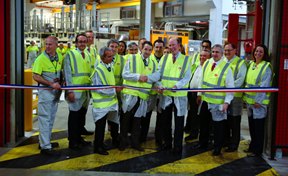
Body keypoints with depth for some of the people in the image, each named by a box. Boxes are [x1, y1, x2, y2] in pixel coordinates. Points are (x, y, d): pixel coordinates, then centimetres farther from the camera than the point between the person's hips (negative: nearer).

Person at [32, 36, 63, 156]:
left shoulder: (60, 57, 5)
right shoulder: (41, 58, -13)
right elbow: (36, 77, -15)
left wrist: (60, 79, -1)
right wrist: (51, 84, -21)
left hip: (56, 90, 7)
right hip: (46, 91, -7)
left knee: (51, 117, 15)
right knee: (45, 118, -3)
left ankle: (44, 141, 29)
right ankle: (45, 146, 4)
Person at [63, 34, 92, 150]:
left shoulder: (88, 56, 15)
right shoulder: (70, 55, -4)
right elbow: (67, 74, -9)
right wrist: (70, 91, -16)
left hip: (86, 91, 6)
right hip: (75, 91, -6)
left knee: (82, 115, 13)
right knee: (74, 115, -2)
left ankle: (78, 138, 25)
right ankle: (73, 142, 7)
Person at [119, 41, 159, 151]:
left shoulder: (153, 63, 12)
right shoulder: (132, 59, 0)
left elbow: (156, 77, 6)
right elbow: (125, 74, -7)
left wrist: (147, 77, -12)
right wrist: (138, 76, -16)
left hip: (143, 94, 3)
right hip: (130, 93, -3)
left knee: (138, 119, 11)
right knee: (126, 118, 5)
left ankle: (135, 142, 23)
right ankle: (123, 142, 17)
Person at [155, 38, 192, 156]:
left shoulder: (186, 59, -1)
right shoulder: (164, 58, 8)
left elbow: (187, 77, -7)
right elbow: (158, 74, 6)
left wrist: (177, 85, -23)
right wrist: (160, 85, -12)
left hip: (179, 95, -3)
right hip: (165, 94, 4)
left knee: (179, 122, 4)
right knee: (165, 120, 14)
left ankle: (177, 146, 16)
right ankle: (167, 143, 31)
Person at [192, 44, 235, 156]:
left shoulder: (226, 67, -11)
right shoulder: (206, 63, 5)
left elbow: (230, 87, -10)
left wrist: (227, 102, -16)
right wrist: (200, 94, 15)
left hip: (218, 103, -5)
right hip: (205, 100, 5)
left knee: (218, 125, 6)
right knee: (203, 123, 16)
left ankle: (218, 148, 22)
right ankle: (202, 143, 34)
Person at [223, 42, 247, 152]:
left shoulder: (240, 63, -4)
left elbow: (240, 81, -11)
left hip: (235, 95, -5)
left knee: (234, 121, 1)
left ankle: (234, 144, 12)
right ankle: (225, 141, 28)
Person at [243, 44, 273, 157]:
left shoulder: (267, 67, -11)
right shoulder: (251, 64, 12)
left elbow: (264, 86, -17)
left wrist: (258, 100, -21)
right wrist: (245, 97, 13)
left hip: (259, 102, -7)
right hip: (250, 100, 7)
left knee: (258, 126, 1)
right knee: (251, 125, 15)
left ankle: (257, 150, 11)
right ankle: (252, 146, 28)